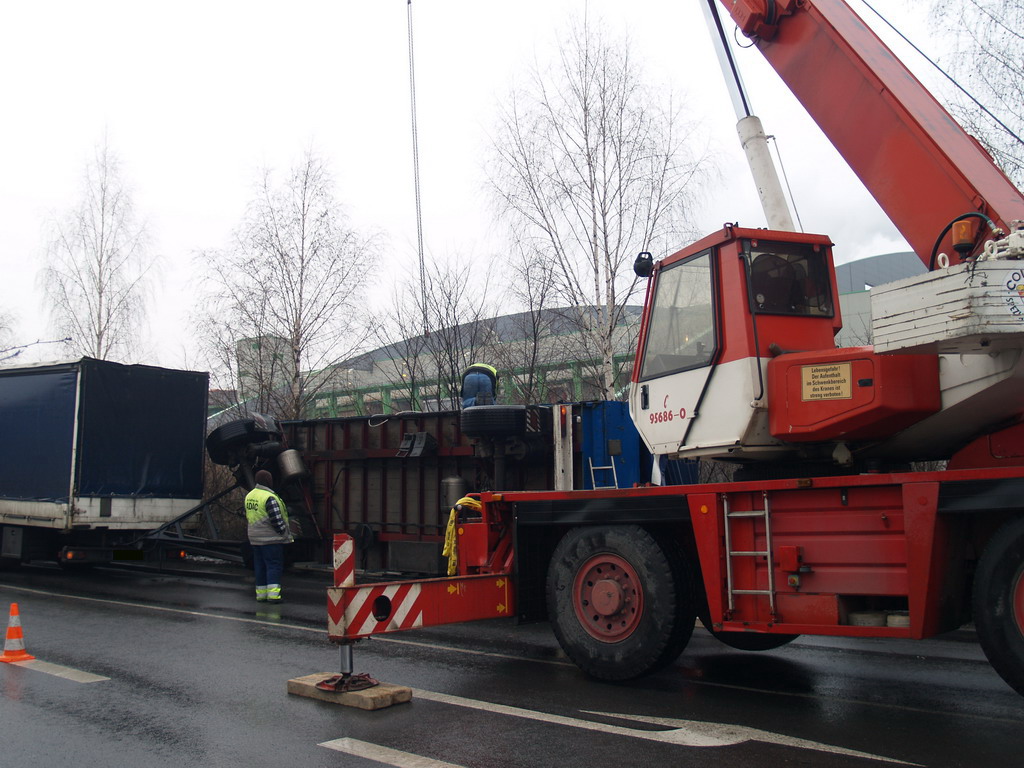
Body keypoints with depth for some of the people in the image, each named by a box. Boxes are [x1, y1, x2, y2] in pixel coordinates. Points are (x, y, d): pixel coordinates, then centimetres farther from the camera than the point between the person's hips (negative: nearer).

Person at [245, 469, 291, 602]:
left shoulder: (249, 496, 10)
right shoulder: (269, 497, -18)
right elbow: (276, 519, -19)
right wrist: (285, 534, -9)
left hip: (255, 538, 8)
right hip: (271, 539, -8)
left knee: (260, 566, 13)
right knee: (274, 566, -4)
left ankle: (261, 594, 16)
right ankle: (273, 594, -10)